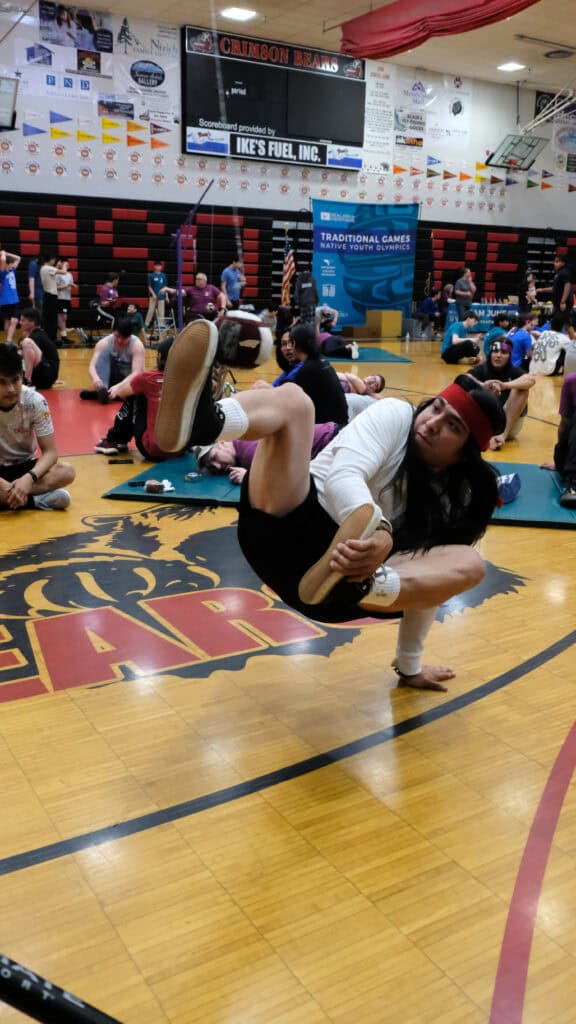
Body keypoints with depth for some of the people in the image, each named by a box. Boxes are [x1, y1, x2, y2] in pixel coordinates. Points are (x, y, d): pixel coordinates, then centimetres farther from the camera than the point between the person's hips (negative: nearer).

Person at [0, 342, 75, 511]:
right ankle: (37, 500, -24)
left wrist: (29, 478, -33)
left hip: (25, 467, 2)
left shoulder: (34, 401, -17)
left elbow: (50, 452, -14)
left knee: (66, 471, -28)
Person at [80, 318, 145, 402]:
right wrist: (95, 378, -49)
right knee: (103, 353, -24)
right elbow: (92, 366, -24)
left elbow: (136, 373, -33)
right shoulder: (104, 343, -17)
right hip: (112, 379, 2)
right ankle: (102, 390, -35)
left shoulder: (137, 345, -23)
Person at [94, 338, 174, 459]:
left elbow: (121, 392, 13)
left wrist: (117, 388, 37)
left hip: (153, 450, -4)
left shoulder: (149, 378, -5)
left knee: (135, 395, 14)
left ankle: (114, 441, 27)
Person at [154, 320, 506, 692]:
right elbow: (343, 475, -16)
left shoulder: (455, 499, 11)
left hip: (340, 568, 3)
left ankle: (362, 588, -47)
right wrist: (378, 532, -36)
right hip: (287, 532, -2)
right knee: (291, 399, -22)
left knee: (469, 564, -15)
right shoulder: (396, 415, 1)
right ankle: (200, 422, -59)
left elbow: (425, 576, 14)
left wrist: (410, 666, 13)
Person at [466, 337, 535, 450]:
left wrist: (505, 385, -44)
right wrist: (482, 385, -45)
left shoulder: (514, 371, -4)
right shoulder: (481, 369, -3)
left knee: (521, 389, -20)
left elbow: (531, 380, -27)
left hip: (509, 424, 0)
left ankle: (503, 434, -30)